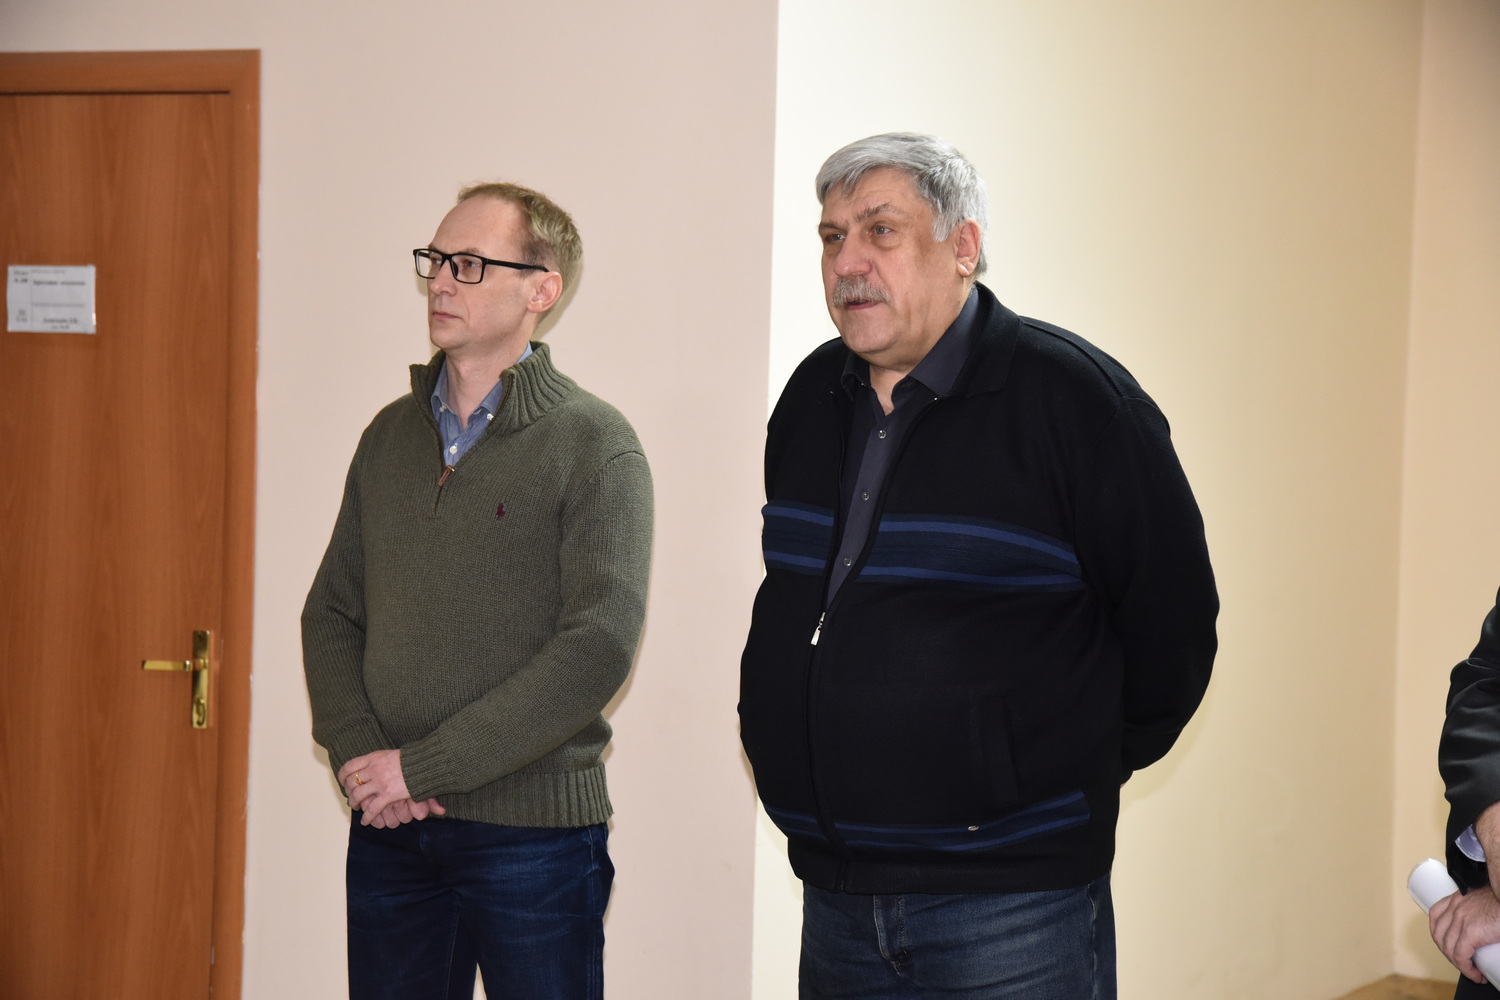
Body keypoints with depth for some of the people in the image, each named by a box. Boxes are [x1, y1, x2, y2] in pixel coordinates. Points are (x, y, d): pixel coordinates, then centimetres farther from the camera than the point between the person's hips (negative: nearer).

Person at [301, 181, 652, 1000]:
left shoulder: (594, 446, -8)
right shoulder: (390, 435, 10)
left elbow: (598, 647, -18)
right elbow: (331, 611, 12)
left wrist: (421, 765, -17)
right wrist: (355, 754, -7)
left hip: (532, 831, -5)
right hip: (386, 828, 5)